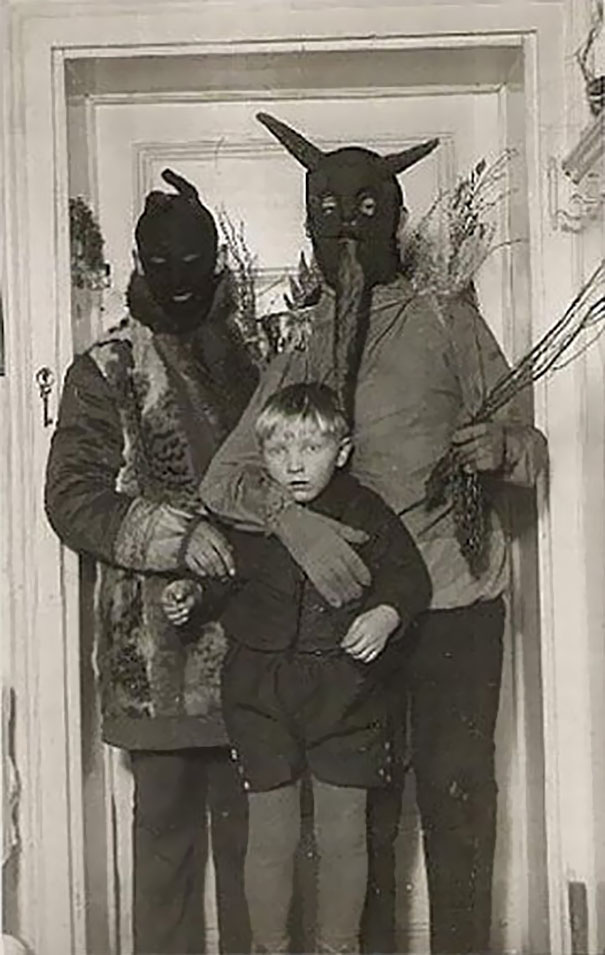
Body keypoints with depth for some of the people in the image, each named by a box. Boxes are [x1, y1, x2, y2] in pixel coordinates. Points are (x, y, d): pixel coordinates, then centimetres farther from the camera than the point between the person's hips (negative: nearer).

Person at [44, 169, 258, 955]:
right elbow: (72, 498, -7)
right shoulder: (106, 372, 1)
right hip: (158, 649, -3)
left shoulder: (251, 354, 12)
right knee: (167, 818, 7)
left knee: (252, 818, 11)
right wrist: (176, 533, -19)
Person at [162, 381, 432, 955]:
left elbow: (410, 578, 2)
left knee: (343, 835, 10)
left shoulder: (364, 512, -3)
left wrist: (385, 615, -15)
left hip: (344, 691, 0)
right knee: (270, 836, 9)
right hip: (262, 694, 0)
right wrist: (190, 595, -8)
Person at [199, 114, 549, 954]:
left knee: (456, 809, 3)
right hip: (346, 610, 2)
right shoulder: (298, 353, 9)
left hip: (455, 608, -2)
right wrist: (292, 517, -22)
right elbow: (222, 478, -1)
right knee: (361, 817, 11)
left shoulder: (448, 322, 3)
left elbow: (529, 448, 2)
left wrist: (501, 447, -22)